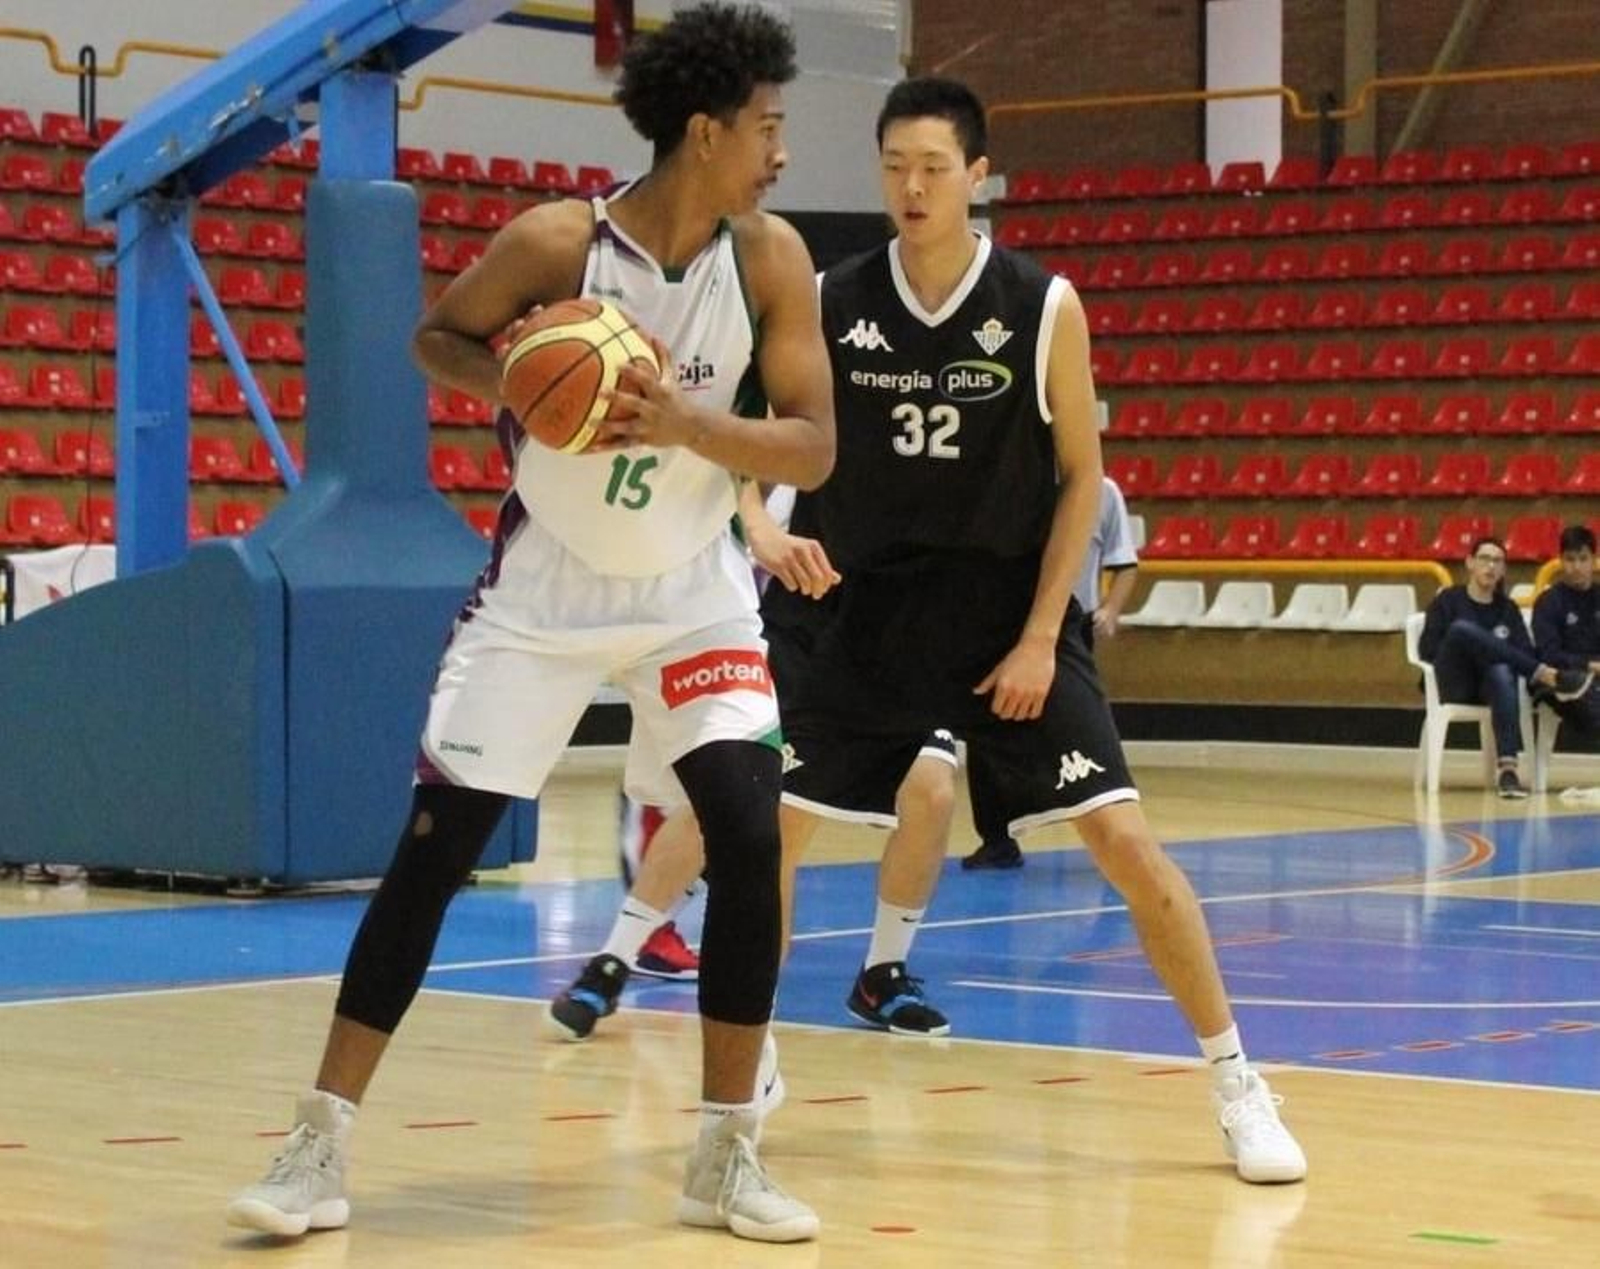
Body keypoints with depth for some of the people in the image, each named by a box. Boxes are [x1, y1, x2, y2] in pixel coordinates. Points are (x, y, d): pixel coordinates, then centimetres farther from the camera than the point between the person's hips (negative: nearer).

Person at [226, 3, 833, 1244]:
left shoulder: (772, 258, -12)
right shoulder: (554, 242, -19)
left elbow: (814, 450, -14)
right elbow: (438, 336, -1)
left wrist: (686, 420, -30)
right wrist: (517, 380, -21)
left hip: (693, 591, 2)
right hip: (545, 586, -2)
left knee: (750, 837, -13)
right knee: (433, 847, -5)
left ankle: (727, 1155, 1)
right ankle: (320, 1146, 3)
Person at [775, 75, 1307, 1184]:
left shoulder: (1044, 307, -9)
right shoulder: (833, 302, -4)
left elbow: (1081, 477, -4)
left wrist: (1039, 637, -10)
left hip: (1011, 613, -3)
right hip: (877, 610, 3)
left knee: (1125, 841, -10)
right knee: (768, 829, 1)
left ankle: (1238, 1084, 0)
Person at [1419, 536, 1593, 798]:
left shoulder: (1508, 609, 17)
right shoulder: (1447, 601, 10)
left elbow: (1527, 654, 7)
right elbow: (1427, 650, -1)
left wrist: (1491, 653, -14)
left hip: (1489, 685, 2)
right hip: (1454, 684, -2)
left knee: (1502, 672, -38)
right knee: (1461, 629, -31)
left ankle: (1507, 769, -55)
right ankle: (1549, 677, -36)